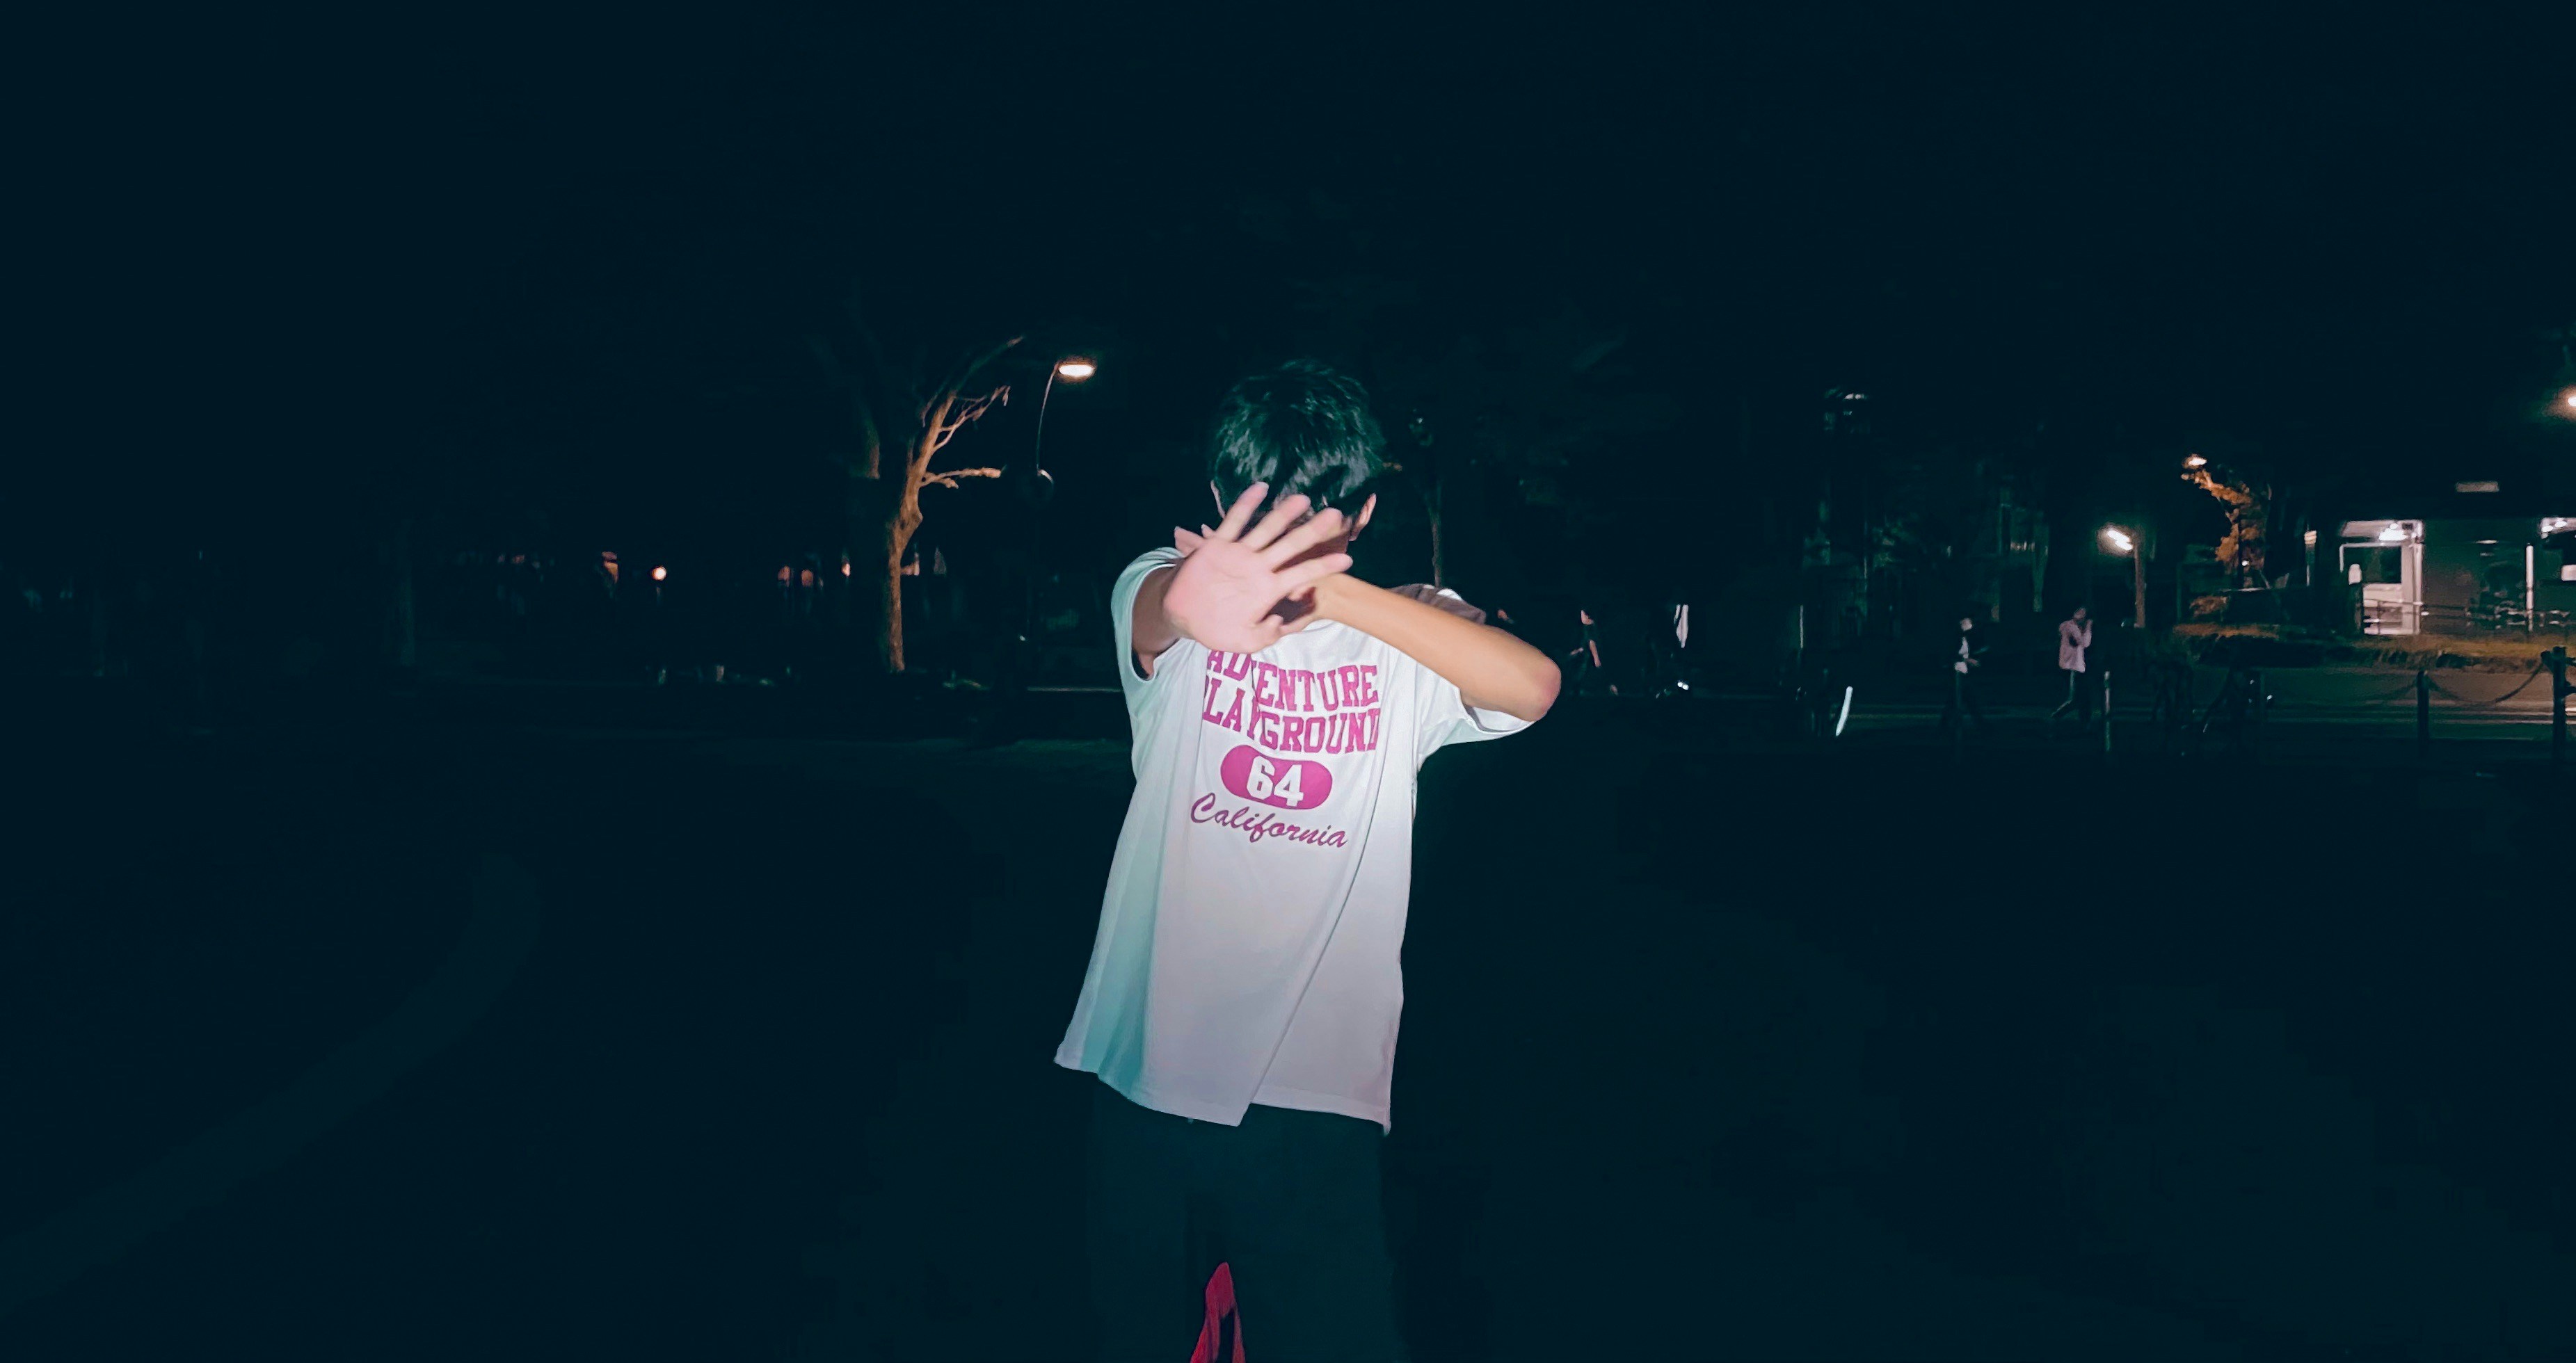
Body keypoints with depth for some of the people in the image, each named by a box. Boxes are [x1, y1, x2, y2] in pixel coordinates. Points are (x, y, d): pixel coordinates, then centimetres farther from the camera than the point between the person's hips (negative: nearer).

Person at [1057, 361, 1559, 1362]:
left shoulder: (1405, 630, -3)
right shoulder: (1168, 597, -4)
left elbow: (1534, 686, -24)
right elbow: (1152, 612, -30)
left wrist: (1326, 589, -37)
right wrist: (1194, 603, -57)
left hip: (1315, 1092, -1)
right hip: (1151, 1074, 1)